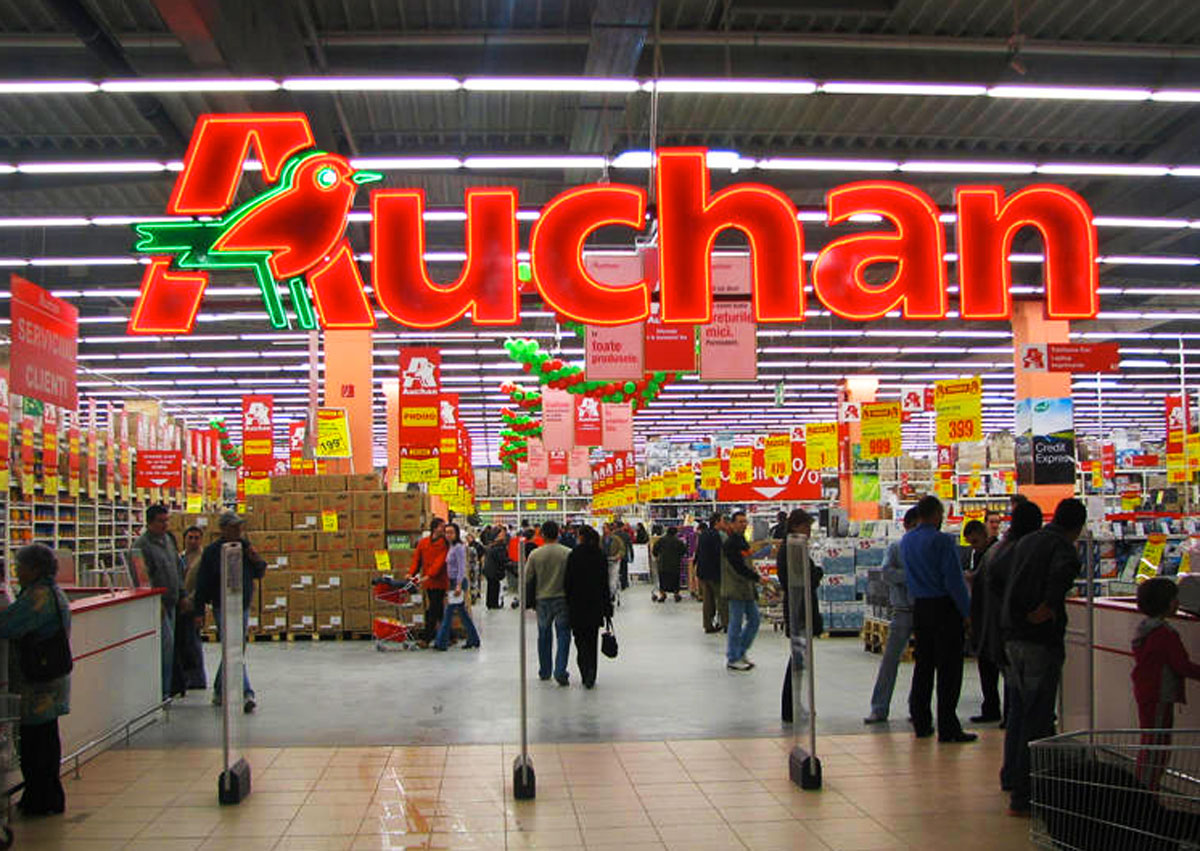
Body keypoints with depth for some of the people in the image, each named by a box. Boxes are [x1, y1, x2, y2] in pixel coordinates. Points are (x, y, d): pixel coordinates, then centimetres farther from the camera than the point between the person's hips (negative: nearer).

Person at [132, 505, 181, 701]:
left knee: (168, 644, 10)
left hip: (170, 602, 8)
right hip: (156, 603, -8)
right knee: (166, 642, -12)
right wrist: (155, 602, -21)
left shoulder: (168, 539, 15)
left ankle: (167, 687, 16)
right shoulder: (142, 544, -12)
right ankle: (163, 690, -7)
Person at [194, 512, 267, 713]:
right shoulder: (212, 551, -7)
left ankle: (219, 692, 28)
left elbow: (259, 574, 15)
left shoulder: (245, 546, 8)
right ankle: (246, 694, -17)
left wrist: (256, 560, -6)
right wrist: (199, 611, -8)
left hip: (243, 608, 6)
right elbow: (202, 584, -6)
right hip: (223, 608, -6)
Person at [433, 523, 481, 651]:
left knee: (448, 612, -8)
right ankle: (473, 640, 20)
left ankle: (441, 642, -6)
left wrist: (459, 585, -24)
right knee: (462, 612, 13)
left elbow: (462, 568, -18)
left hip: (459, 582, -10)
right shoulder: (450, 547, 14)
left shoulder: (458, 547, -13)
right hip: (453, 582, 10)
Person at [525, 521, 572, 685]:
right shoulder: (568, 553, -9)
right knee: (563, 635, 3)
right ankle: (560, 672, -8)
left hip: (542, 599, 1)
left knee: (544, 636, 15)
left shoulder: (535, 555, -7)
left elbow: (526, 578, -3)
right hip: (563, 598, -1)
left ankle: (544, 672, 24)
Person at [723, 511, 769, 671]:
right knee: (736, 624, -3)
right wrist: (758, 578, -22)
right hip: (736, 589, -10)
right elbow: (739, 568, -21)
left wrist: (752, 571, 10)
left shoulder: (742, 541, 16)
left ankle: (740, 653, 23)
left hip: (747, 589, 10)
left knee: (754, 620, 12)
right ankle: (732, 659, 7)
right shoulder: (730, 543, -15)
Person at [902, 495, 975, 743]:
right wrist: (968, 611, -10)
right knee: (949, 668, -2)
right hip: (944, 608, -7)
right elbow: (954, 580, -17)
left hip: (919, 608, 7)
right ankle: (947, 727, -2)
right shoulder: (942, 541, -16)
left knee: (923, 665, 14)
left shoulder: (905, 541, 8)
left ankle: (921, 723, 19)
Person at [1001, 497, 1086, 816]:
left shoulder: (1026, 542, 14)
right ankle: (1023, 797, -1)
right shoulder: (1063, 547, -11)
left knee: (1017, 714, 19)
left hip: (1012, 636, 8)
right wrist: (1050, 606, -23)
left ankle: (1014, 781, 30)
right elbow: (1062, 571, -32)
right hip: (1041, 639, -8)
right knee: (1037, 719, -3)